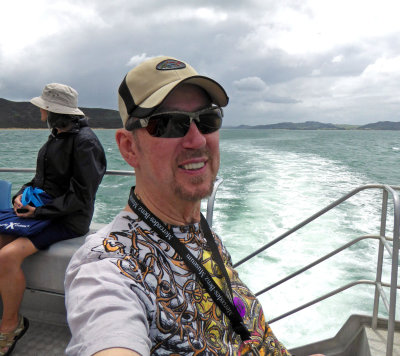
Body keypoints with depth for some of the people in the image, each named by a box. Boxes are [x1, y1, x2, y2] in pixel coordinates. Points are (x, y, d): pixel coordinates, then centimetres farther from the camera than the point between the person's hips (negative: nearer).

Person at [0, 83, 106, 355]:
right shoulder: (56, 137, 12)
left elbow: (81, 197, -17)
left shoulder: (84, 141, -15)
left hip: (70, 219, -9)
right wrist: (23, 194, 2)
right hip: (45, 211, 9)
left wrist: (41, 211, -17)